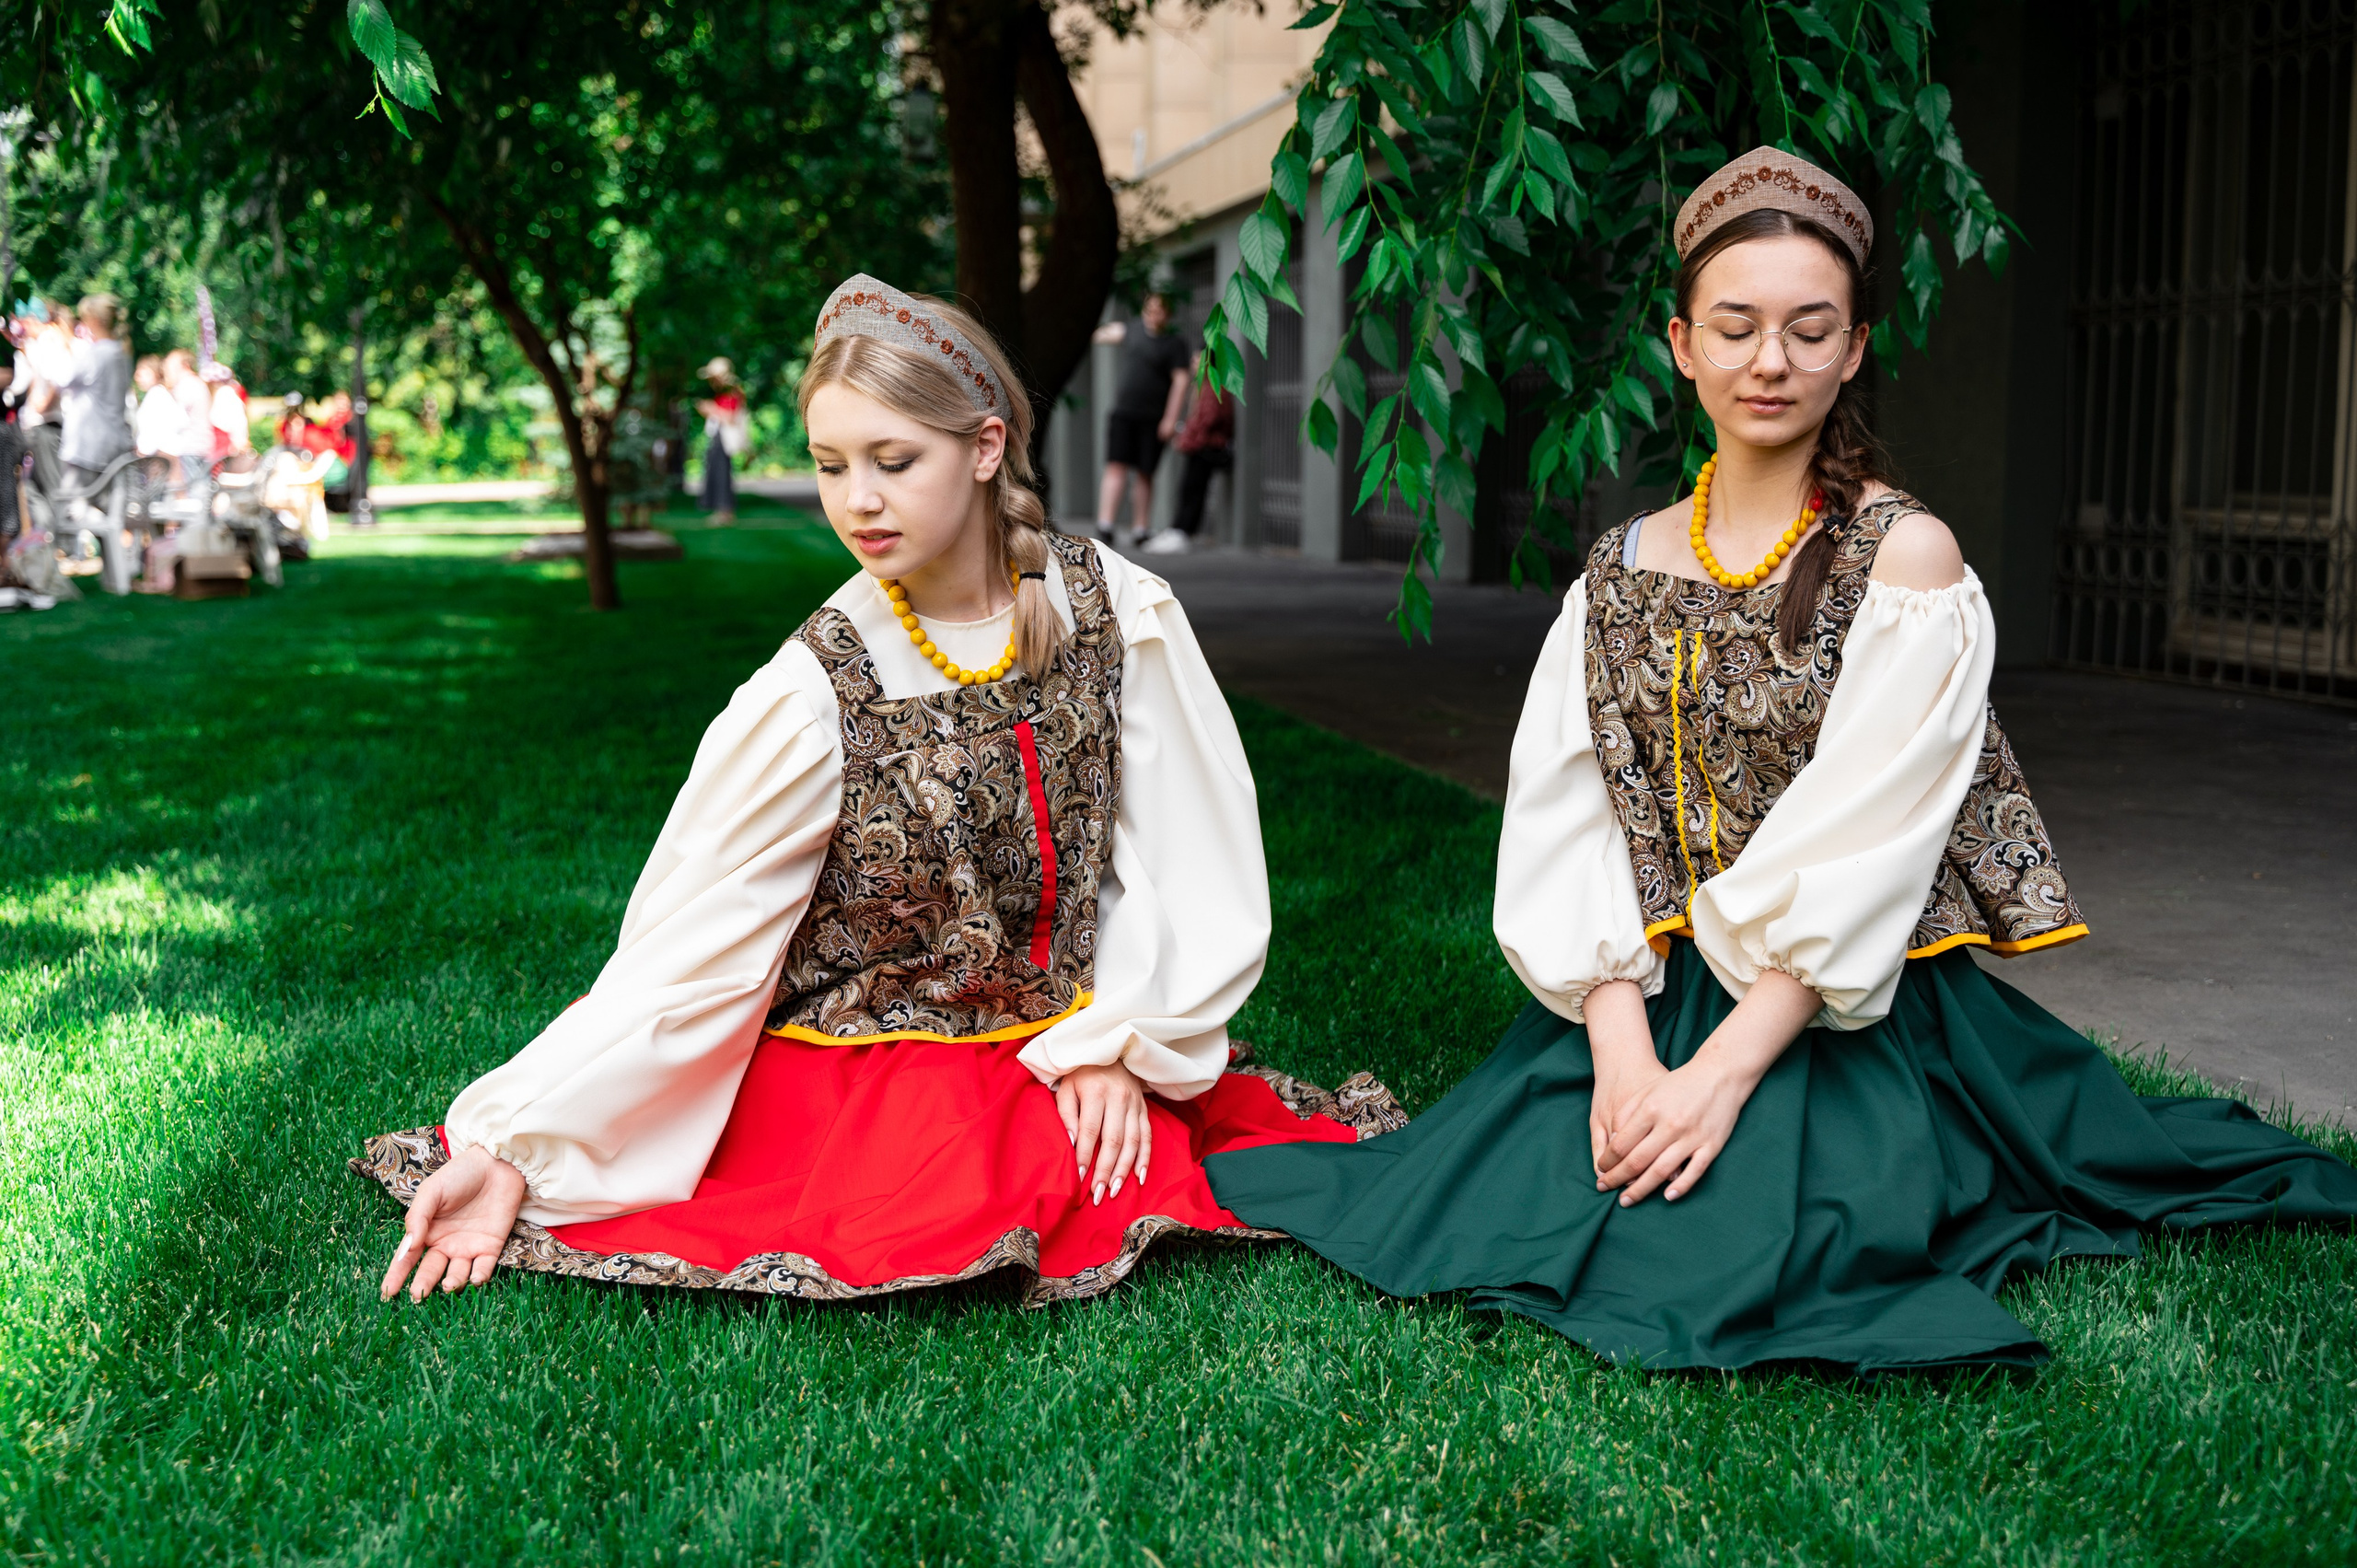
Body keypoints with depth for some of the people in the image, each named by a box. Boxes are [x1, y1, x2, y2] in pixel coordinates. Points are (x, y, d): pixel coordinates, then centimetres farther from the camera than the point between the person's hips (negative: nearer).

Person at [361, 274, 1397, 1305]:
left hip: (1072, 1041, 3)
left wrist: (1117, 1045, -10)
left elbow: (1187, 864, 0)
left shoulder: (1115, 610, -6)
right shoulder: (813, 694, -14)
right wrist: (509, 1149, -19)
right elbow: (680, 952, -13)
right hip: (861, 1073, -3)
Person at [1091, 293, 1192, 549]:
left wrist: (1171, 418, -13)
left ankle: (1140, 528, 12)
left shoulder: (1175, 342, 0)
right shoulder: (1132, 331, 12)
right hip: (1122, 413, 2)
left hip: (1153, 419, -2)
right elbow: (1111, 332, 36)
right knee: (1116, 467, -9)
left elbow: (1180, 381, -6)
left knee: (1144, 474, 2)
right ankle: (1105, 525, -17)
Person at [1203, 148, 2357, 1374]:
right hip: (1643, 1000, 4)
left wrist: (1727, 1067, -22)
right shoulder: (1626, 568, 7)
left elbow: (1859, 857, -14)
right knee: (1479, 1211, -15)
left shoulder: (1906, 559, -6)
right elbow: (1573, 819, -1)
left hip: (1847, 1020, -3)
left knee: (1716, 1260, -22)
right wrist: (1624, 1048, -16)